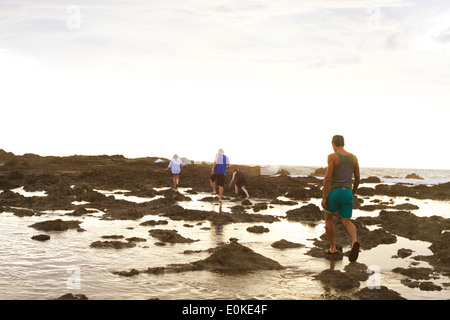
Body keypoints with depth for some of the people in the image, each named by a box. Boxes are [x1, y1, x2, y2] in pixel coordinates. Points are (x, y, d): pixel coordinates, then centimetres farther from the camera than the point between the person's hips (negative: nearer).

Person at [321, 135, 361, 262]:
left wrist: (324, 197, -11)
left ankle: (333, 247, 22)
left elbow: (327, 178, -14)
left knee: (328, 219, 18)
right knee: (347, 222, 4)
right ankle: (355, 242, -26)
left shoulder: (332, 156, -8)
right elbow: (357, 178, 13)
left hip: (334, 192, -4)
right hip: (347, 193, 4)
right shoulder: (354, 157, 9)